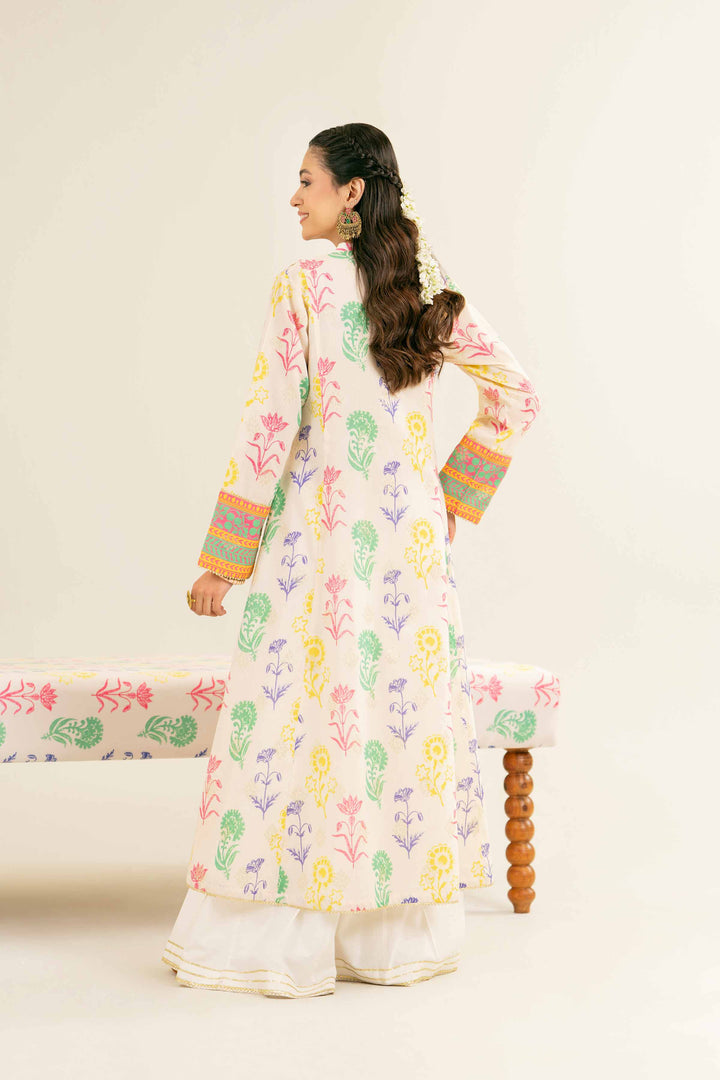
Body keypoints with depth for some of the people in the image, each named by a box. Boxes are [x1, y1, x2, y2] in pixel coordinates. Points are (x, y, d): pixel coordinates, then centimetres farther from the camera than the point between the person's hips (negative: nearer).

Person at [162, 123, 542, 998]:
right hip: (410, 532, 5)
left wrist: (221, 562, -6)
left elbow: (269, 426, -11)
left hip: (317, 530, -5)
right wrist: (453, 498, 13)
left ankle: (282, 937, 7)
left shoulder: (303, 286, -9)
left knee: (296, 707, 2)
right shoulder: (429, 288, 6)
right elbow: (516, 395, 9)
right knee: (409, 704, 10)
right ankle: (405, 931, 18)